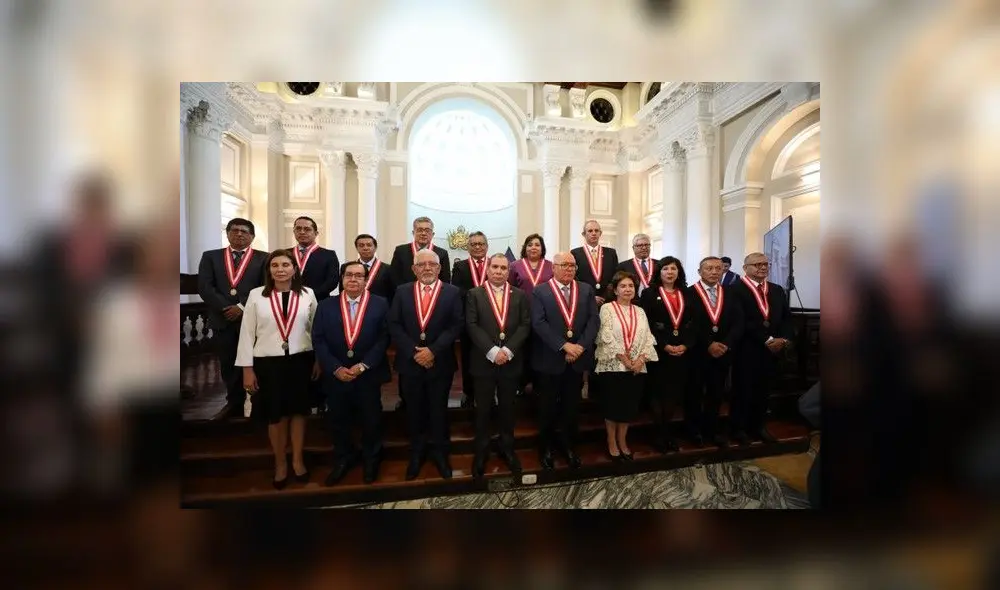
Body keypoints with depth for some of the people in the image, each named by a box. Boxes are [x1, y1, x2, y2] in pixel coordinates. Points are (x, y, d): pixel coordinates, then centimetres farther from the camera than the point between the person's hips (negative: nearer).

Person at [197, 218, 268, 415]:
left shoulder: (263, 258, 5)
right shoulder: (210, 256, 12)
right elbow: (204, 287, 1)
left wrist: (242, 307, -14)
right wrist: (225, 308, -10)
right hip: (222, 320, 3)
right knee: (228, 367, 10)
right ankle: (235, 404, 25)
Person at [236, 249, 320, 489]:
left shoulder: (307, 294, -3)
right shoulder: (256, 295, -4)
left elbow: (316, 329, 3)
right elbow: (247, 333, -1)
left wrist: (319, 360, 3)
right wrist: (247, 368, -2)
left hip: (301, 360, 0)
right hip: (268, 362, 0)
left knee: (299, 411, 13)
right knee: (275, 416, 13)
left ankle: (297, 460, 33)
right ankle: (280, 463, 35)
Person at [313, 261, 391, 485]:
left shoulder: (380, 304, -3)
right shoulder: (326, 305, 3)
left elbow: (384, 338, -8)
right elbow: (318, 340, -2)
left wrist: (363, 365, -15)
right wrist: (335, 368, -12)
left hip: (368, 374, -1)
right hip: (336, 375, 2)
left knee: (371, 420, 13)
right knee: (338, 421, 16)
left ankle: (371, 460, 37)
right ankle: (343, 459, 40)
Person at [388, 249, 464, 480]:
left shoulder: (452, 292, -2)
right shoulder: (402, 291, 4)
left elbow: (456, 325, -9)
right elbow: (394, 325, -2)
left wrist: (433, 350, -17)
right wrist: (413, 352, -13)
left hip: (440, 363, -1)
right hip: (409, 363, 2)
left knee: (439, 410, 12)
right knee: (414, 411, 14)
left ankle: (440, 453, 31)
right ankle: (416, 454, 33)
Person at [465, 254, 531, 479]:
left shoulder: (519, 295, 5)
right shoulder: (474, 294, 0)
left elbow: (525, 325, -2)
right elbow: (472, 326, -8)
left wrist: (508, 350, -14)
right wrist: (492, 351, -17)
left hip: (511, 361, 2)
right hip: (484, 361, -1)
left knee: (508, 408, 15)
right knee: (483, 410, 10)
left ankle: (507, 448, 32)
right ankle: (481, 452, 26)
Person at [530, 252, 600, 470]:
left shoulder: (586, 290, 7)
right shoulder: (540, 292, -3)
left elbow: (593, 320, -1)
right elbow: (539, 323, -13)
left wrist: (580, 346, -14)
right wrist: (564, 345, -19)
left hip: (578, 358, 3)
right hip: (549, 359, -3)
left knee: (571, 406, 15)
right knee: (548, 407, 11)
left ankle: (568, 445, 34)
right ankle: (546, 447, 29)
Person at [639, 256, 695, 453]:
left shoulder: (687, 295, 13)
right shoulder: (649, 294, 0)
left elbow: (693, 323, 7)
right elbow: (646, 324, -8)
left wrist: (686, 345, -8)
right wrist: (664, 345, -15)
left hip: (683, 351, 4)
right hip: (659, 351, -4)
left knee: (675, 392, 8)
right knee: (658, 392, 2)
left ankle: (666, 430, 23)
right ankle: (661, 433, 16)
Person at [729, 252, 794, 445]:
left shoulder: (777, 290, 14)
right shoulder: (736, 289, -9)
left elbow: (787, 318, 10)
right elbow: (742, 321, -16)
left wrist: (783, 339, -7)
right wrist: (767, 340, -15)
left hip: (773, 349, 6)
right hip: (747, 350, -6)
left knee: (763, 390, 15)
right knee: (743, 390, 6)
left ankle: (757, 426, 30)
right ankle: (739, 428, 20)